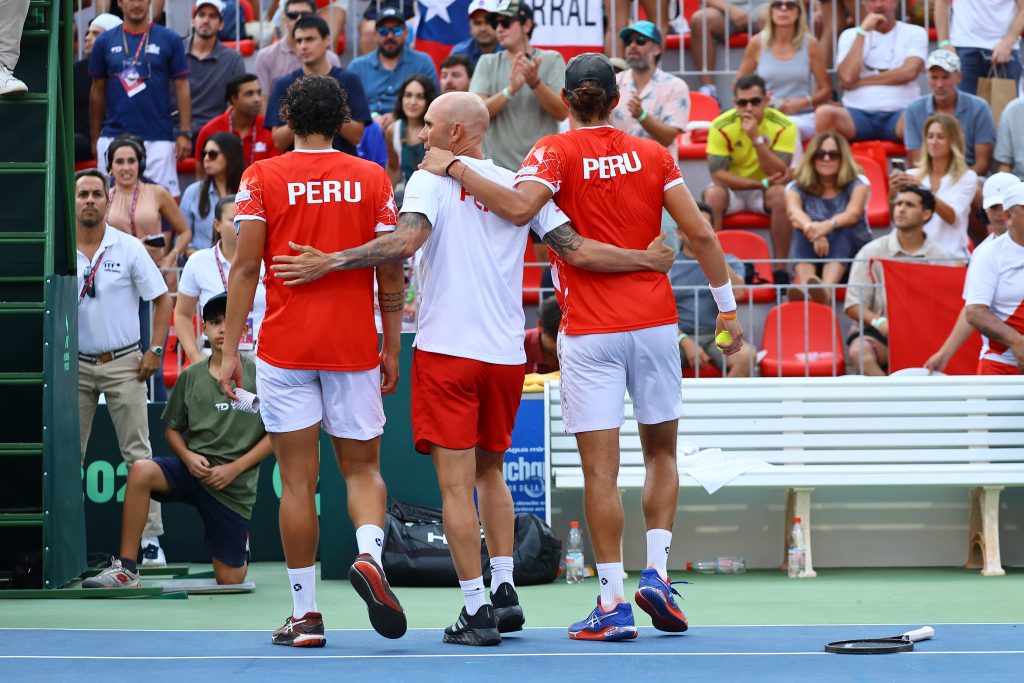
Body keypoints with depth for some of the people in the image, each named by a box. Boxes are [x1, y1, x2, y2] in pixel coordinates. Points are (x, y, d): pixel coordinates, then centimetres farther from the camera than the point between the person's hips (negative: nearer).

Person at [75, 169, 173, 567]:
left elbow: (162, 300, 4)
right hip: (75, 365, 2)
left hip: (123, 363, -2)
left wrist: (155, 349, -4)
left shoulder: (129, 249, -1)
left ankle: (150, 540, -5)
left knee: (138, 455, -5)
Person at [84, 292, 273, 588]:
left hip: (234, 486, -2)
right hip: (193, 468, 2)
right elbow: (173, 429, 14)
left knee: (229, 581, 1)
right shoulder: (191, 376, 5)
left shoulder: (257, 375, -5)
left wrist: (233, 468, -11)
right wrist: (188, 457, -8)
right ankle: (125, 569, -27)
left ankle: (242, 550, 40)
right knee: (140, 470, -31)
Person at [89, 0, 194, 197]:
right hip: (114, 136, 1)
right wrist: (95, 138, 11)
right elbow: (98, 91, 12)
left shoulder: (169, 40, 4)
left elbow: (182, 88, 4)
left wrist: (185, 133, -4)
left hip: (158, 139, -1)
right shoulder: (105, 41, 8)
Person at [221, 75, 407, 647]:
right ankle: (369, 553, -18)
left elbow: (245, 267, -5)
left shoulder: (263, 178, -1)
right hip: (354, 344, 1)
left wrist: (230, 350, -2)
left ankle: (306, 614, 4)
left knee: (299, 478, 3)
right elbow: (390, 272, 1)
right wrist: (392, 349, 10)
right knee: (362, 467, 12)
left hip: (285, 348, -1)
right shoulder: (372, 179, 3)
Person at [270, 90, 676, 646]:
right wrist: (647, 260, 13)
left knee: (456, 483, -3)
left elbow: (406, 240, -21)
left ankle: (477, 611, -7)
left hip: (446, 352, -5)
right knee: (490, 471, 21)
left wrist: (330, 262, -22)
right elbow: (577, 249, 2)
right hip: (506, 352, 5)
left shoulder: (431, 181, -4)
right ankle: (504, 592, 15)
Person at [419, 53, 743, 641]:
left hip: (589, 329, -3)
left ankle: (614, 604, -4)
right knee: (661, 452, 19)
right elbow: (700, 233, 1)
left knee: (601, 470, -2)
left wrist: (455, 168, -14)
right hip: (655, 322, 3)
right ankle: (656, 572, 6)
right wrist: (728, 307, 9)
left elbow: (519, 207, -23)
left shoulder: (557, 152, -4)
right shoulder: (652, 153, 6)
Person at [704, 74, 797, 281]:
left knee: (781, 195, -33)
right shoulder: (721, 126, -16)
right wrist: (763, 183, -25)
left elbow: (780, 175, -23)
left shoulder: (783, 126, -16)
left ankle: (780, 268, -24)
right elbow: (717, 174, -19)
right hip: (731, 188, 0)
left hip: (766, 189, 0)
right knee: (712, 195, -32)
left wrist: (756, 138, -34)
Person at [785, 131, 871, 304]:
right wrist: (812, 229, -46)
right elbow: (794, 213, -22)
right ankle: (805, 288, -57)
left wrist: (828, 225, -45)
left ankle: (826, 289, -61)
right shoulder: (797, 188, 2)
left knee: (841, 229, -32)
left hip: (851, 251, -1)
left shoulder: (857, 183, -1)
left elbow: (853, 213, -22)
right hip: (811, 257, 1)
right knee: (803, 231, -29)